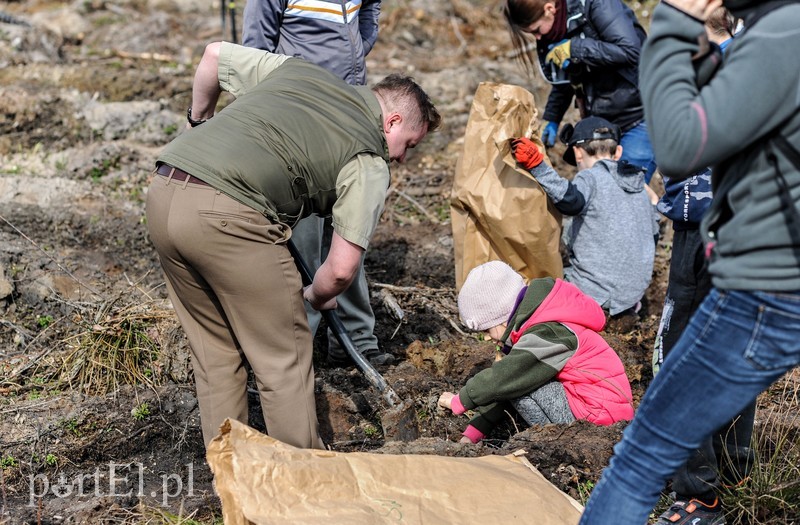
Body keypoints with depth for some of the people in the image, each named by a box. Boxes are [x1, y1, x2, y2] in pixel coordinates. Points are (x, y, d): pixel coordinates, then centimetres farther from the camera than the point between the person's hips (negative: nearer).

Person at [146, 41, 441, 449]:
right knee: (284, 360, 9)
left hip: (162, 192, 8)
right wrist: (318, 297, 22)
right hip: (226, 215, -8)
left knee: (215, 351, 21)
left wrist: (200, 120, 47)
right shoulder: (369, 163, 5)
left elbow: (214, 55, 33)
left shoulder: (296, 69, 23)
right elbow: (341, 270, 0)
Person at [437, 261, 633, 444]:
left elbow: (503, 379, -25)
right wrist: (473, 432, 5)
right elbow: (501, 385, 9)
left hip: (601, 412, -10)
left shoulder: (546, 335, -21)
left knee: (518, 383, -15)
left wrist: (458, 401, -10)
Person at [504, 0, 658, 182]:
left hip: (638, 118, -7)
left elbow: (630, 51, -26)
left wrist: (574, 48, -22)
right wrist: (550, 119, 9)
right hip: (601, 123, 7)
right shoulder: (550, 37, 5)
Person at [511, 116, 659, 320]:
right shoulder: (639, 185, 10)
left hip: (597, 292, -7)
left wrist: (536, 165, -38)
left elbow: (571, 200, -35)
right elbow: (652, 233, 18)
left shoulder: (591, 177, -13)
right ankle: (626, 306, 14)